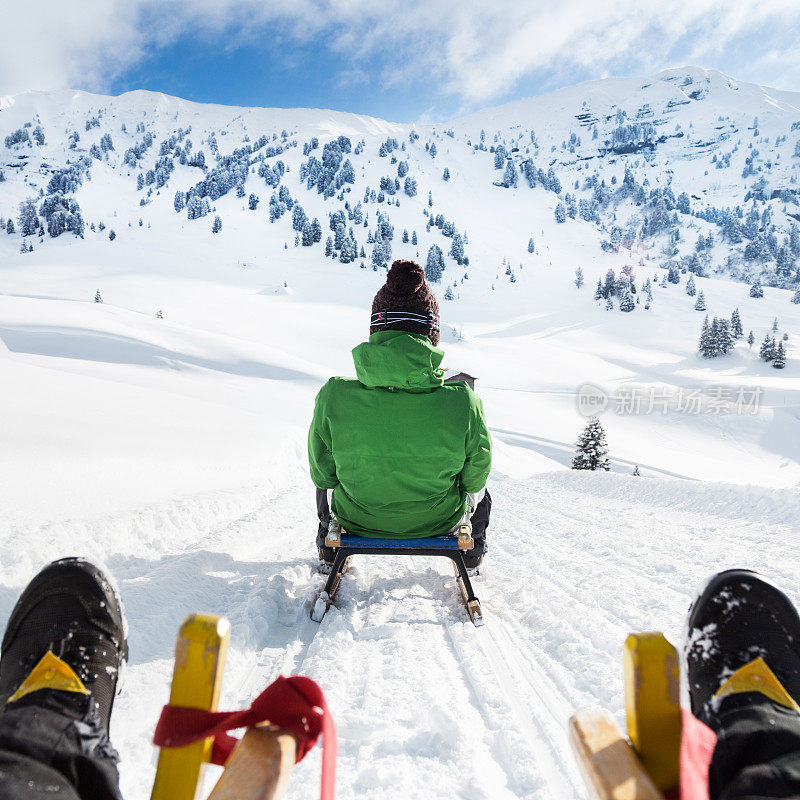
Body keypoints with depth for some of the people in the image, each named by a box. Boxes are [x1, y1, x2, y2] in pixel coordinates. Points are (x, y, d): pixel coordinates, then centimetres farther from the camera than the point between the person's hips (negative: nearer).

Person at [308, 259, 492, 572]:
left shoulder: (333, 396, -25)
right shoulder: (463, 402, -26)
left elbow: (322, 473, -9)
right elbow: (475, 476, -10)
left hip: (357, 520, 1)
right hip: (439, 522, 0)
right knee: (478, 488, 33)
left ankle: (329, 551, 55)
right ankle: (473, 551, 54)